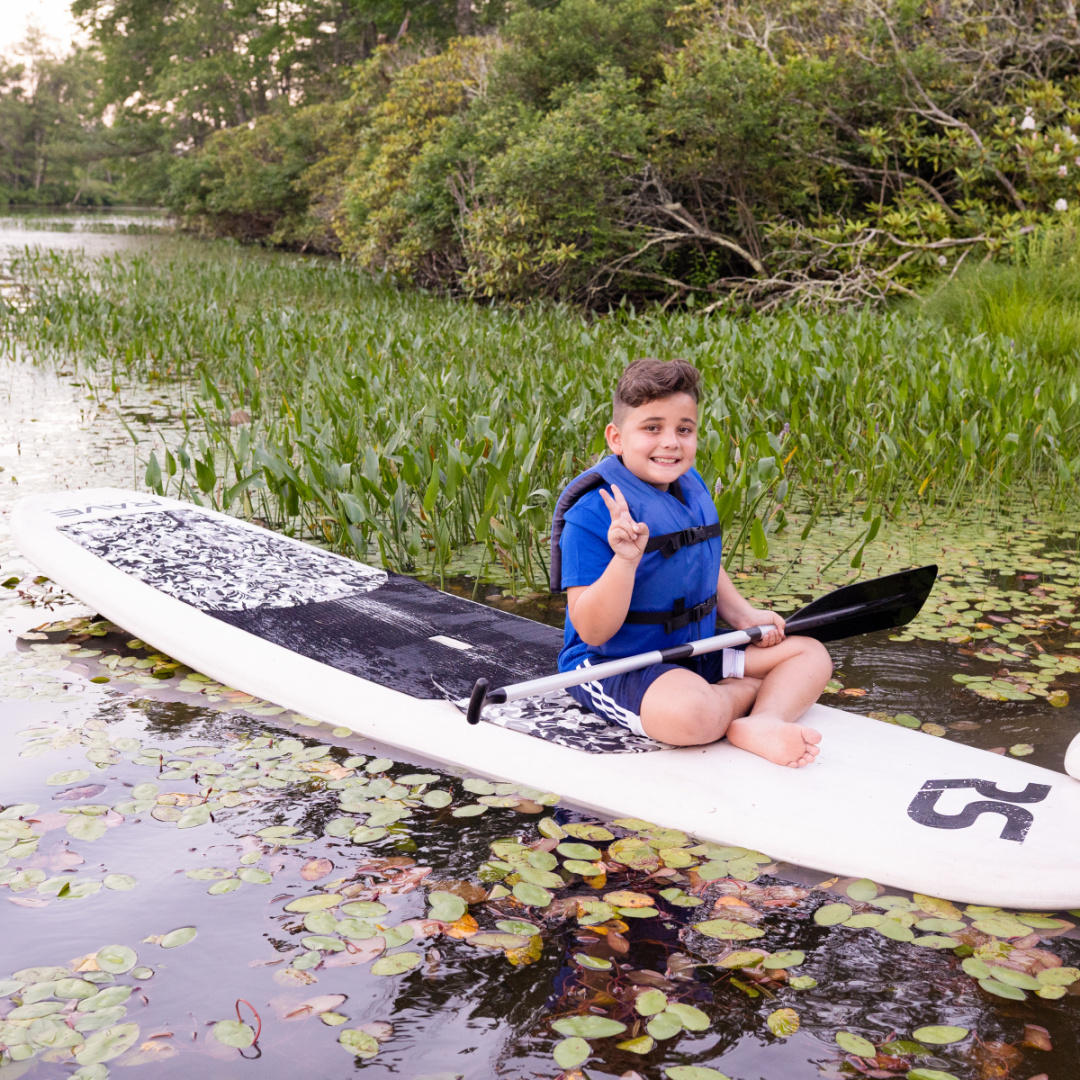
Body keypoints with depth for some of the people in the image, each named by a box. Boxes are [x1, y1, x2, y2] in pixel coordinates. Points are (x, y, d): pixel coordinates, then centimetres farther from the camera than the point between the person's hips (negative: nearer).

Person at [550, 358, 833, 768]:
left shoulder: (691, 487, 5)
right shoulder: (594, 512, -21)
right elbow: (592, 631, -24)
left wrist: (743, 615, 7)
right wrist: (625, 560, -38)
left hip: (695, 655, 9)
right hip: (614, 665, -8)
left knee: (811, 654, 7)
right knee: (693, 713, -39)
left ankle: (759, 726, -21)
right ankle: (746, 693, -4)